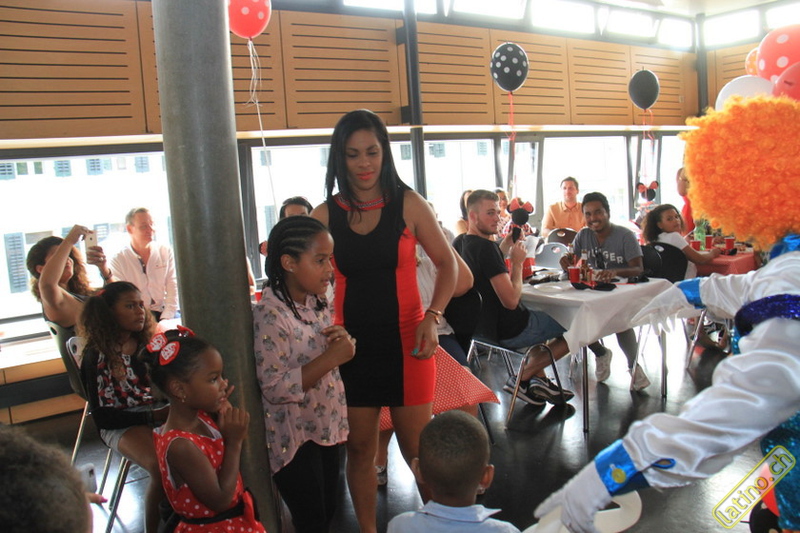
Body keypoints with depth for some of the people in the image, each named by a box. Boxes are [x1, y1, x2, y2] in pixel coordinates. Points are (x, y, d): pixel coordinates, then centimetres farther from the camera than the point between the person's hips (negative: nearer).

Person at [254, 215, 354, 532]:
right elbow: (275, 388, -27)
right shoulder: (270, 315, -23)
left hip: (326, 425, 7)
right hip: (294, 437, -7)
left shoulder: (318, 301, 0)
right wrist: (332, 357, -28)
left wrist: (343, 341, -7)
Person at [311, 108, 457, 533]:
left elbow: (446, 263, 1)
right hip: (350, 343, 2)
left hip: (404, 339, -2)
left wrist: (433, 317, -13)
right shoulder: (324, 215, -1)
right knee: (359, 449, 12)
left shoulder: (408, 204, -4)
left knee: (417, 448, 5)